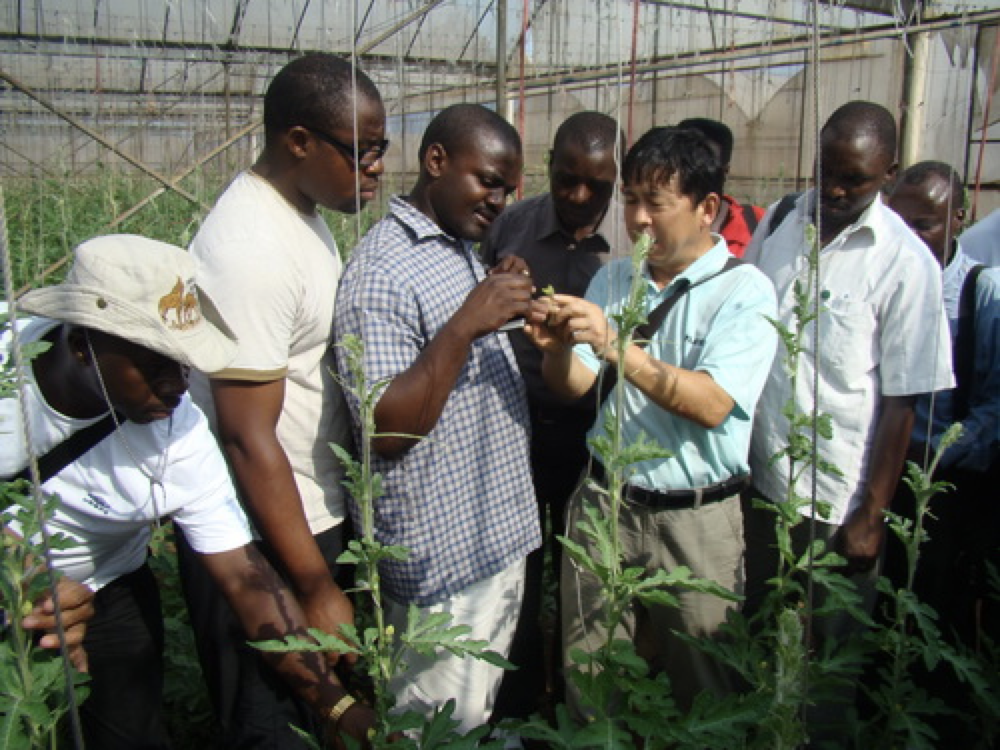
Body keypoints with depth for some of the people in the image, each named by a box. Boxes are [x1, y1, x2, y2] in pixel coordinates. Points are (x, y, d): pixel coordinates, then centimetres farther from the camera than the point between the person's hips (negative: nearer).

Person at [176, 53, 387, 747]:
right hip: (261, 539, -9)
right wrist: (316, 588, -19)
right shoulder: (250, 249, -25)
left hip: (317, 514, 9)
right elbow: (249, 440, -25)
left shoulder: (300, 210, 5)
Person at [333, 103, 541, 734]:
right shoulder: (381, 273, -19)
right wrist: (465, 326, -30)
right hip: (443, 558, -8)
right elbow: (387, 431, -24)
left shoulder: (466, 251, 10)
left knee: (479, 712, 24)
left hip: (500, 532, 9)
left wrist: (508, 312, 2)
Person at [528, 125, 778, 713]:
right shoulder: (613, 279, 8)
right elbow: (575, 386, 4)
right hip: (603, 501, 4)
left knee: (699, 690, 13)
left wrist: (617, 346, -30)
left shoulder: (744, 290, -7)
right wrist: (557, 345, -18)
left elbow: (712, 404, -21)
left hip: (696, 517, -3)